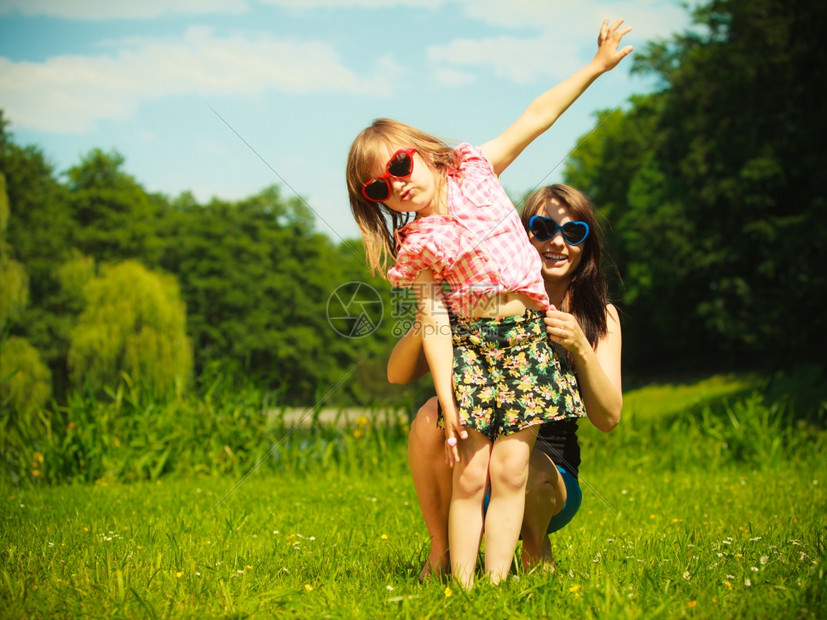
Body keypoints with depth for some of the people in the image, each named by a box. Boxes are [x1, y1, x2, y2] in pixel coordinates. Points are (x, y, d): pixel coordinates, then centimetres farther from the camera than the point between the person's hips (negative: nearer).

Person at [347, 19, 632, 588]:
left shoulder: (475, 169, 3)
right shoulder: (416, 244, -3)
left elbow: (537, 117, 6)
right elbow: (433, 322, -7)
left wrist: (596, 66, 4)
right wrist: (447, 400, -11)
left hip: (528, 333, 1)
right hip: (470, 343, -1)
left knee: (509, 470, -4)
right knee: (469, 476, -4)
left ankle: (497, 580, -3)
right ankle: (461, 584, 0)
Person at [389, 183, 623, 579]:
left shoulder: (599, 317, 1)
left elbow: (608, 418, -10)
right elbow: (397, 375, -7)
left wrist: (580, 349, -27)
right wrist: (423, 325, -29)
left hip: (550, 474, -1)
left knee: (527, 472, -35)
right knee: (433, 413, -29)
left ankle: (536, 551, 0)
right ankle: (442, 551, -9)